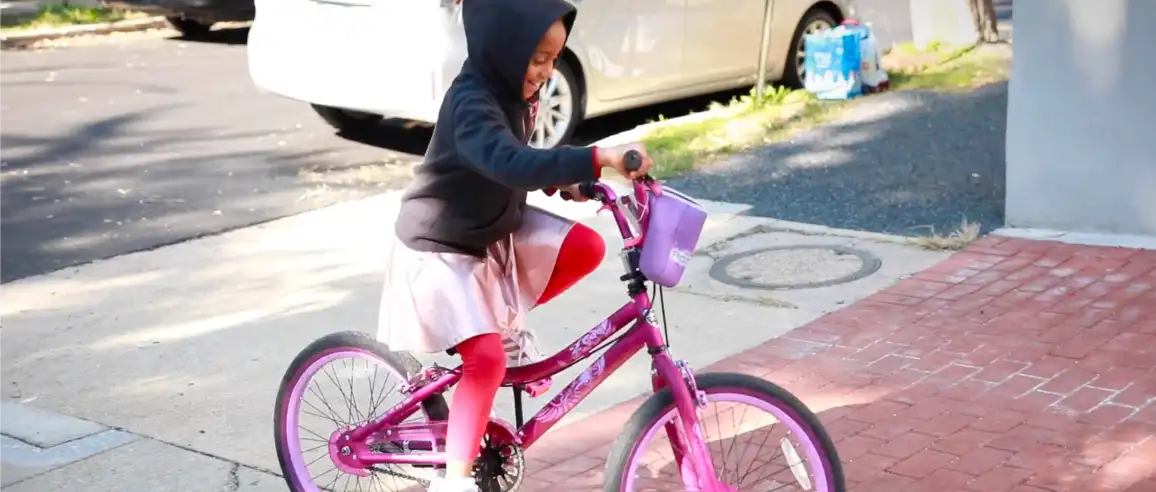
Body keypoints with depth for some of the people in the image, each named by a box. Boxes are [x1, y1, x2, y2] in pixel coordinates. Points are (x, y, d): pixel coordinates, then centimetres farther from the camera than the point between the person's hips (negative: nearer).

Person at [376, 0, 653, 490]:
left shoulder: (508, 89, -2)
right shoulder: (471, 104, -30)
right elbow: (511, 165, -49)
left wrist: (561, 180, -2)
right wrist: (598, 158, -56)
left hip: (495, 229, 8)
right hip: (443, 248, -8)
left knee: (587, 247, -5)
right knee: (488, 359, -19)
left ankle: (506, 321, 14)